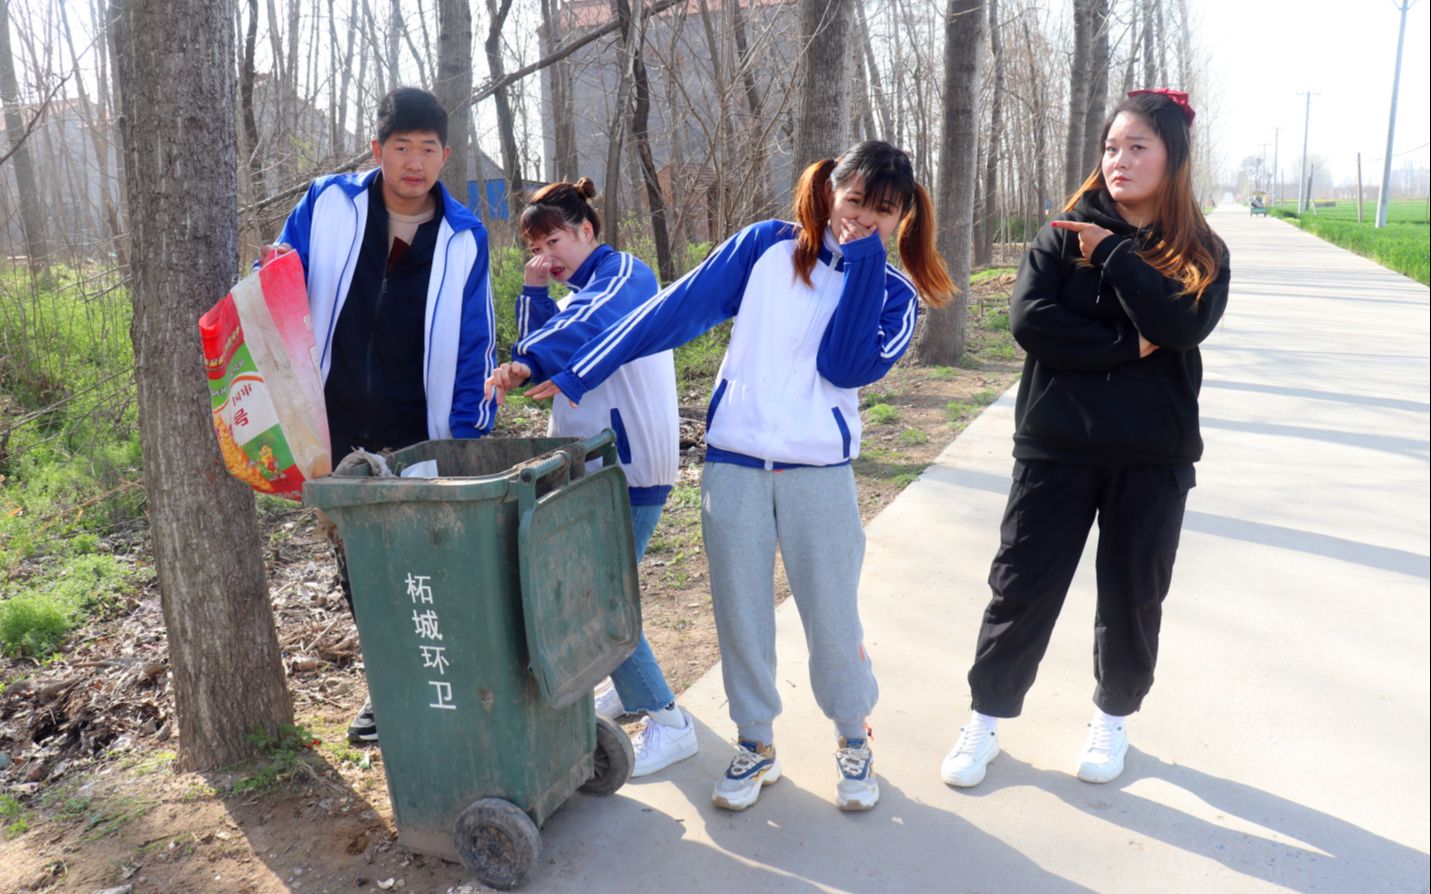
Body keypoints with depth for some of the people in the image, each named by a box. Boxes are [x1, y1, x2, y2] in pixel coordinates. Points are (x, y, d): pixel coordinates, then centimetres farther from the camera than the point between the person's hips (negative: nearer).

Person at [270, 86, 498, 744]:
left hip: (423, 439, -1)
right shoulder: (327, 206, -4)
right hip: (339, 431, 2)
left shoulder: (463, 238, -3)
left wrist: (469, 439, -4)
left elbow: (473, 346, 0)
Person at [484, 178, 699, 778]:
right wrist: (534, 290, 1)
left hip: (630, 465, -9)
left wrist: (526, 364, -46)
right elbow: (540, 348, 11)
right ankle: (629, 690, 32)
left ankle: (669, 722, 4)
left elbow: (589, 324, -31)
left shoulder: (625, 273, -9)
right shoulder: (580, 292, 20)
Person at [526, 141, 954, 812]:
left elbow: (846, 367, -14)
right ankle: (756, 743, 30)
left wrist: (863, 260, -13)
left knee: (832, 616, 6)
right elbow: (678, 310, -1)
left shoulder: (893, 293, 3)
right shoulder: (767, 247, 2)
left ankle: (853, 739, 33)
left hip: (819, 473, 0)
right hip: (733, 466, 1)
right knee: (740, 612, 9)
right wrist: (580, 376, -2)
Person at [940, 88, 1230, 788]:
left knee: (1132, 596, 13)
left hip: (1154, 455, 1)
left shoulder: (1203, 255, 4)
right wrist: (1126, 346, -16)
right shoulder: (1064, 235, 2)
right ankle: (987, 718, 20)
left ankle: (1113, 717, 35)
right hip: (1057, 447, -1)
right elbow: (1029, 318, -14)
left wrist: (1114, 254, -14)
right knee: (1023, 587, 3)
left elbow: (1182, 325, -17)